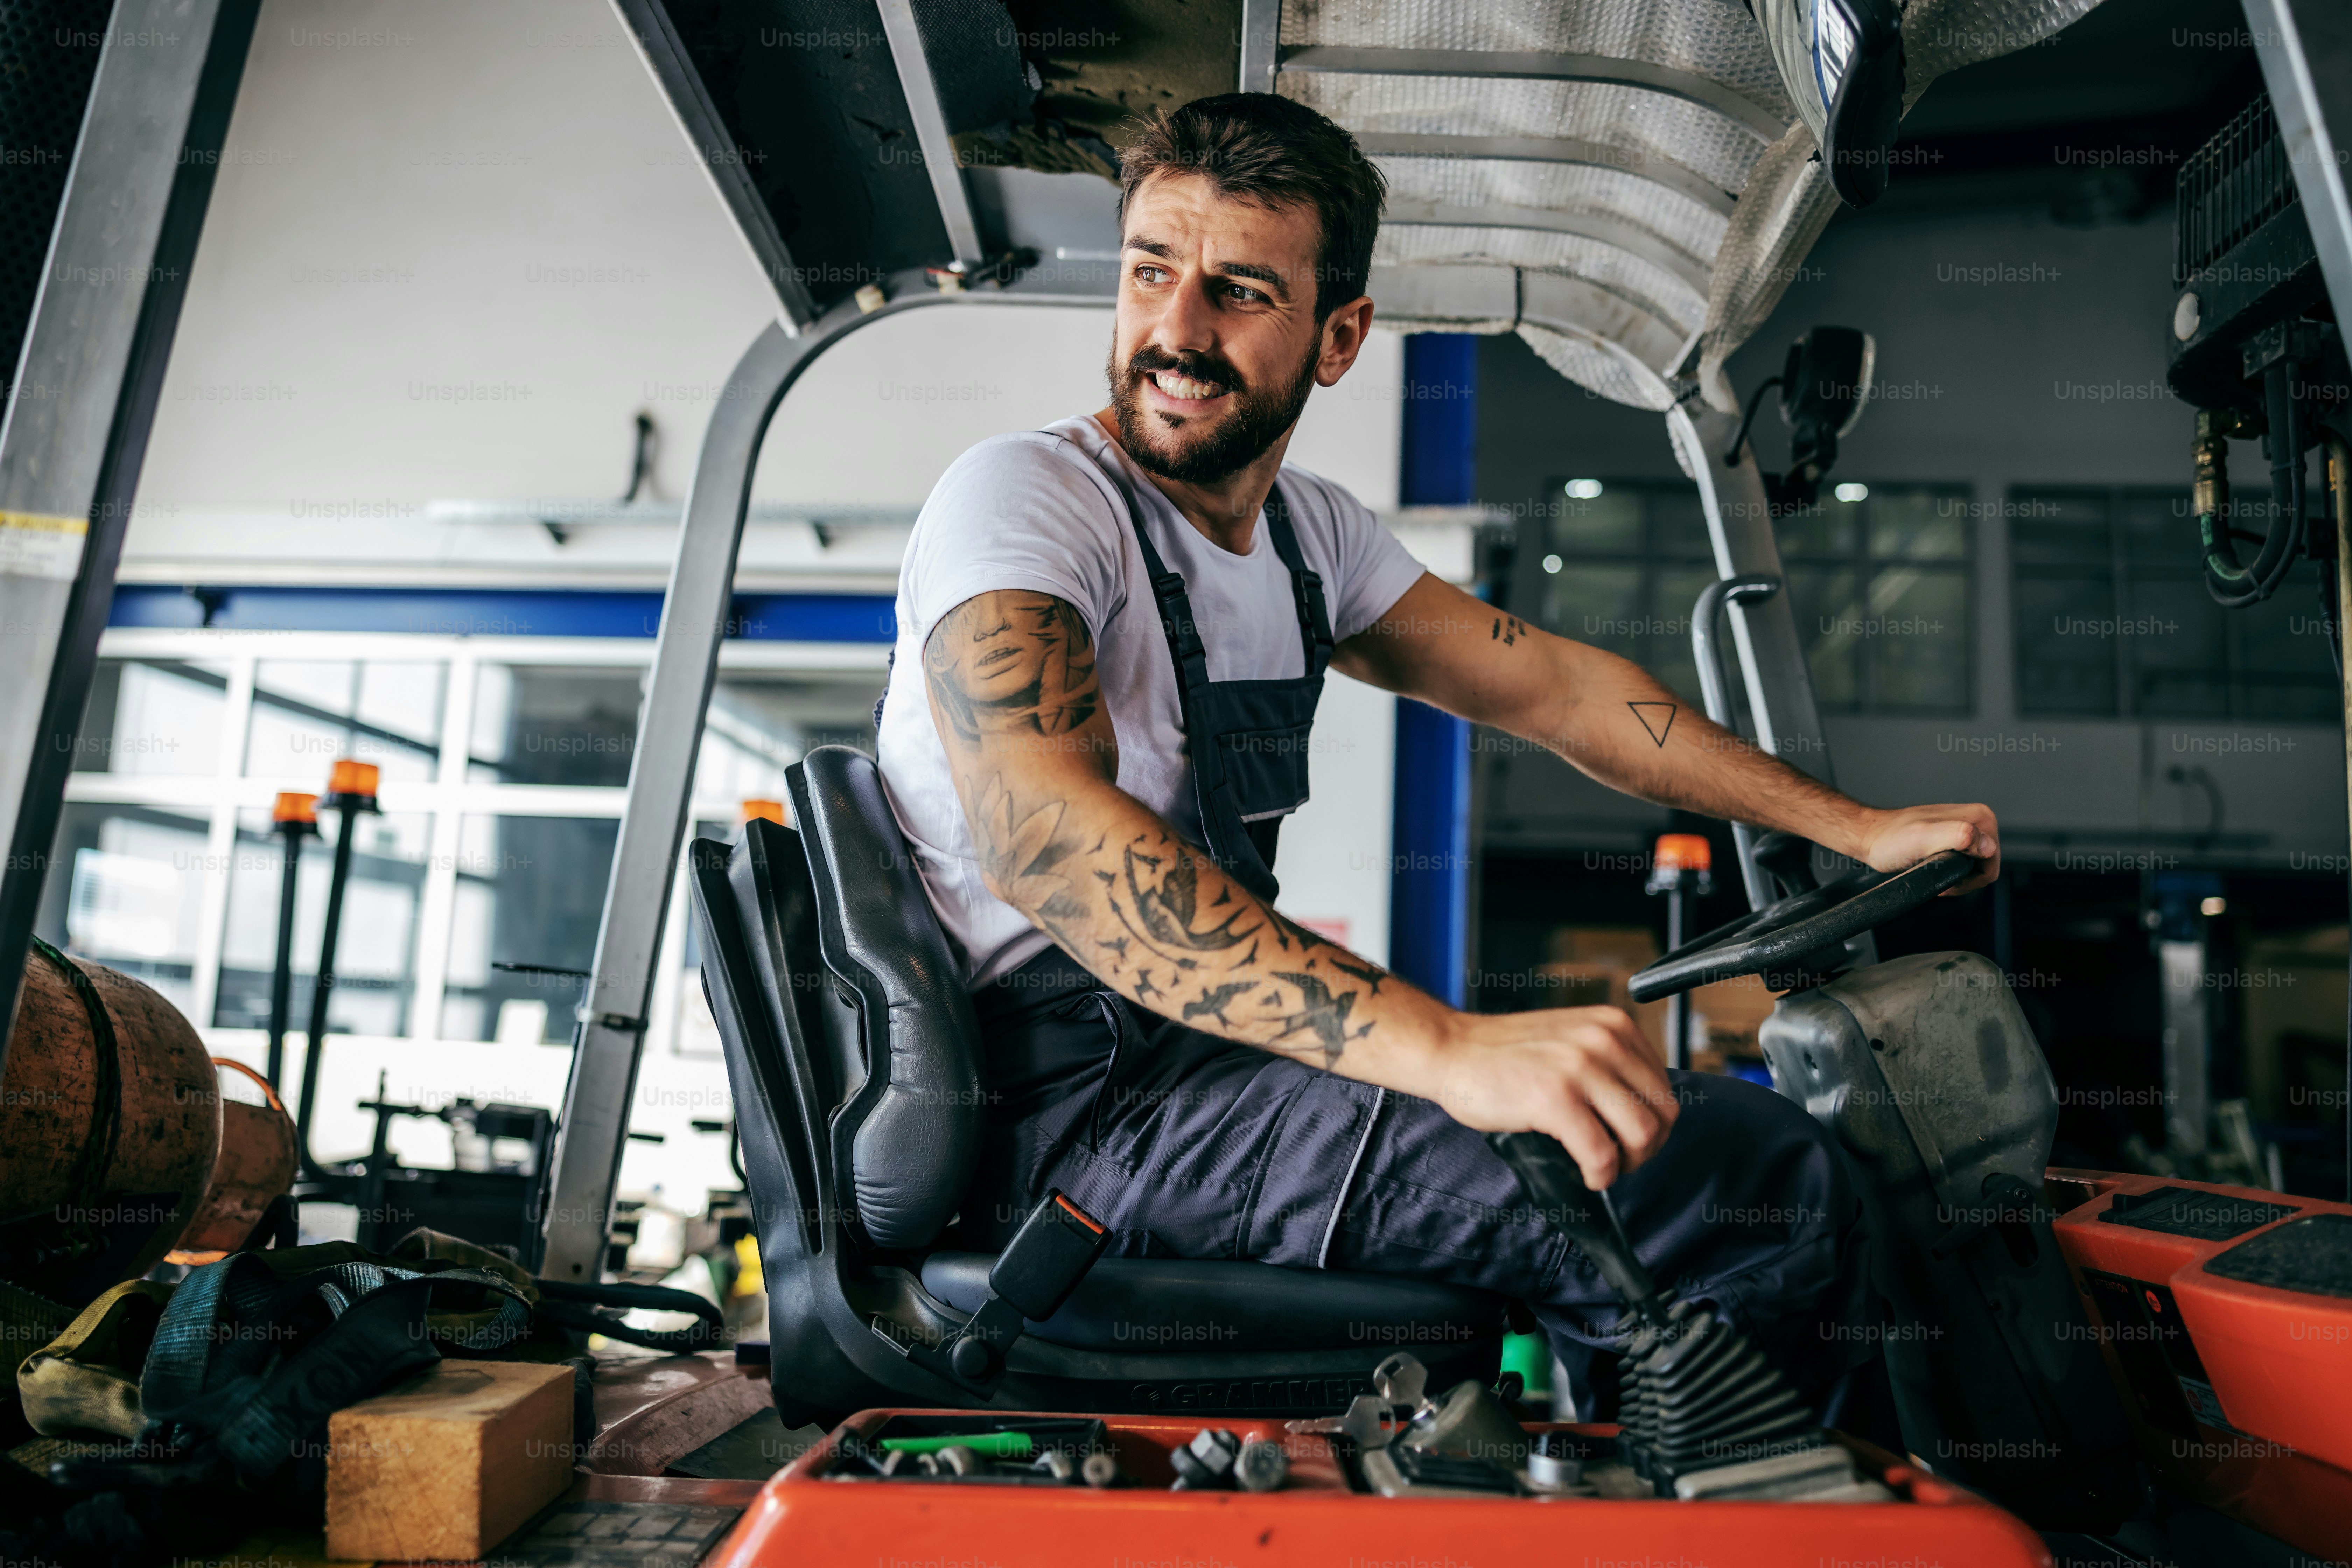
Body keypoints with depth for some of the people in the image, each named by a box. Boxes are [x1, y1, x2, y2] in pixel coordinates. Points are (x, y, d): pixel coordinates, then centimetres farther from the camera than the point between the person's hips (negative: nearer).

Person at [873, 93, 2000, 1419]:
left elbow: (1551, 686, 16)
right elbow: (1046, 830, -30)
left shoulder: (1311, 530, 13)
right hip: (1068, 1101, -8)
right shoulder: (1024, 498, -12)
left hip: (1207, 1051, 9)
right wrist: (1450, 1050, -41)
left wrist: (1861, 832, 11)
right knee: (1771, 1183, -18)